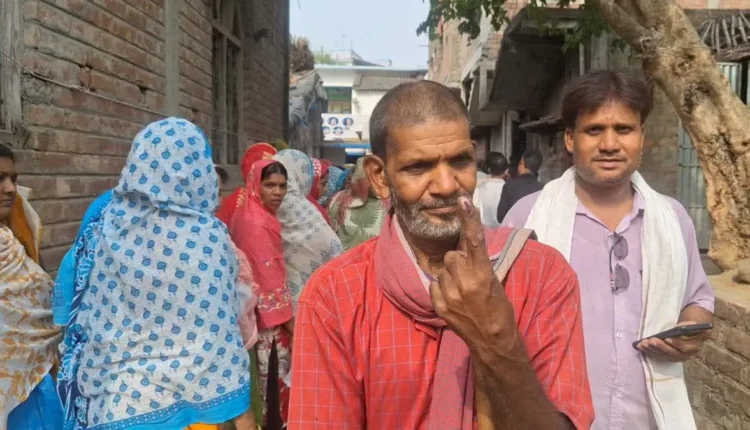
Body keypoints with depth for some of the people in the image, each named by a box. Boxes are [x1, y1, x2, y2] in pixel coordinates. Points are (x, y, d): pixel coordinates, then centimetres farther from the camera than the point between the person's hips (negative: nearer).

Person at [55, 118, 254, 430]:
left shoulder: (106, 223, -4)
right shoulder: (205, 237, -19)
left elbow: (81, 315, 4)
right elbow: (217, 337, -18)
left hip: (108, 399, 5)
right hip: (175, 405, -5)